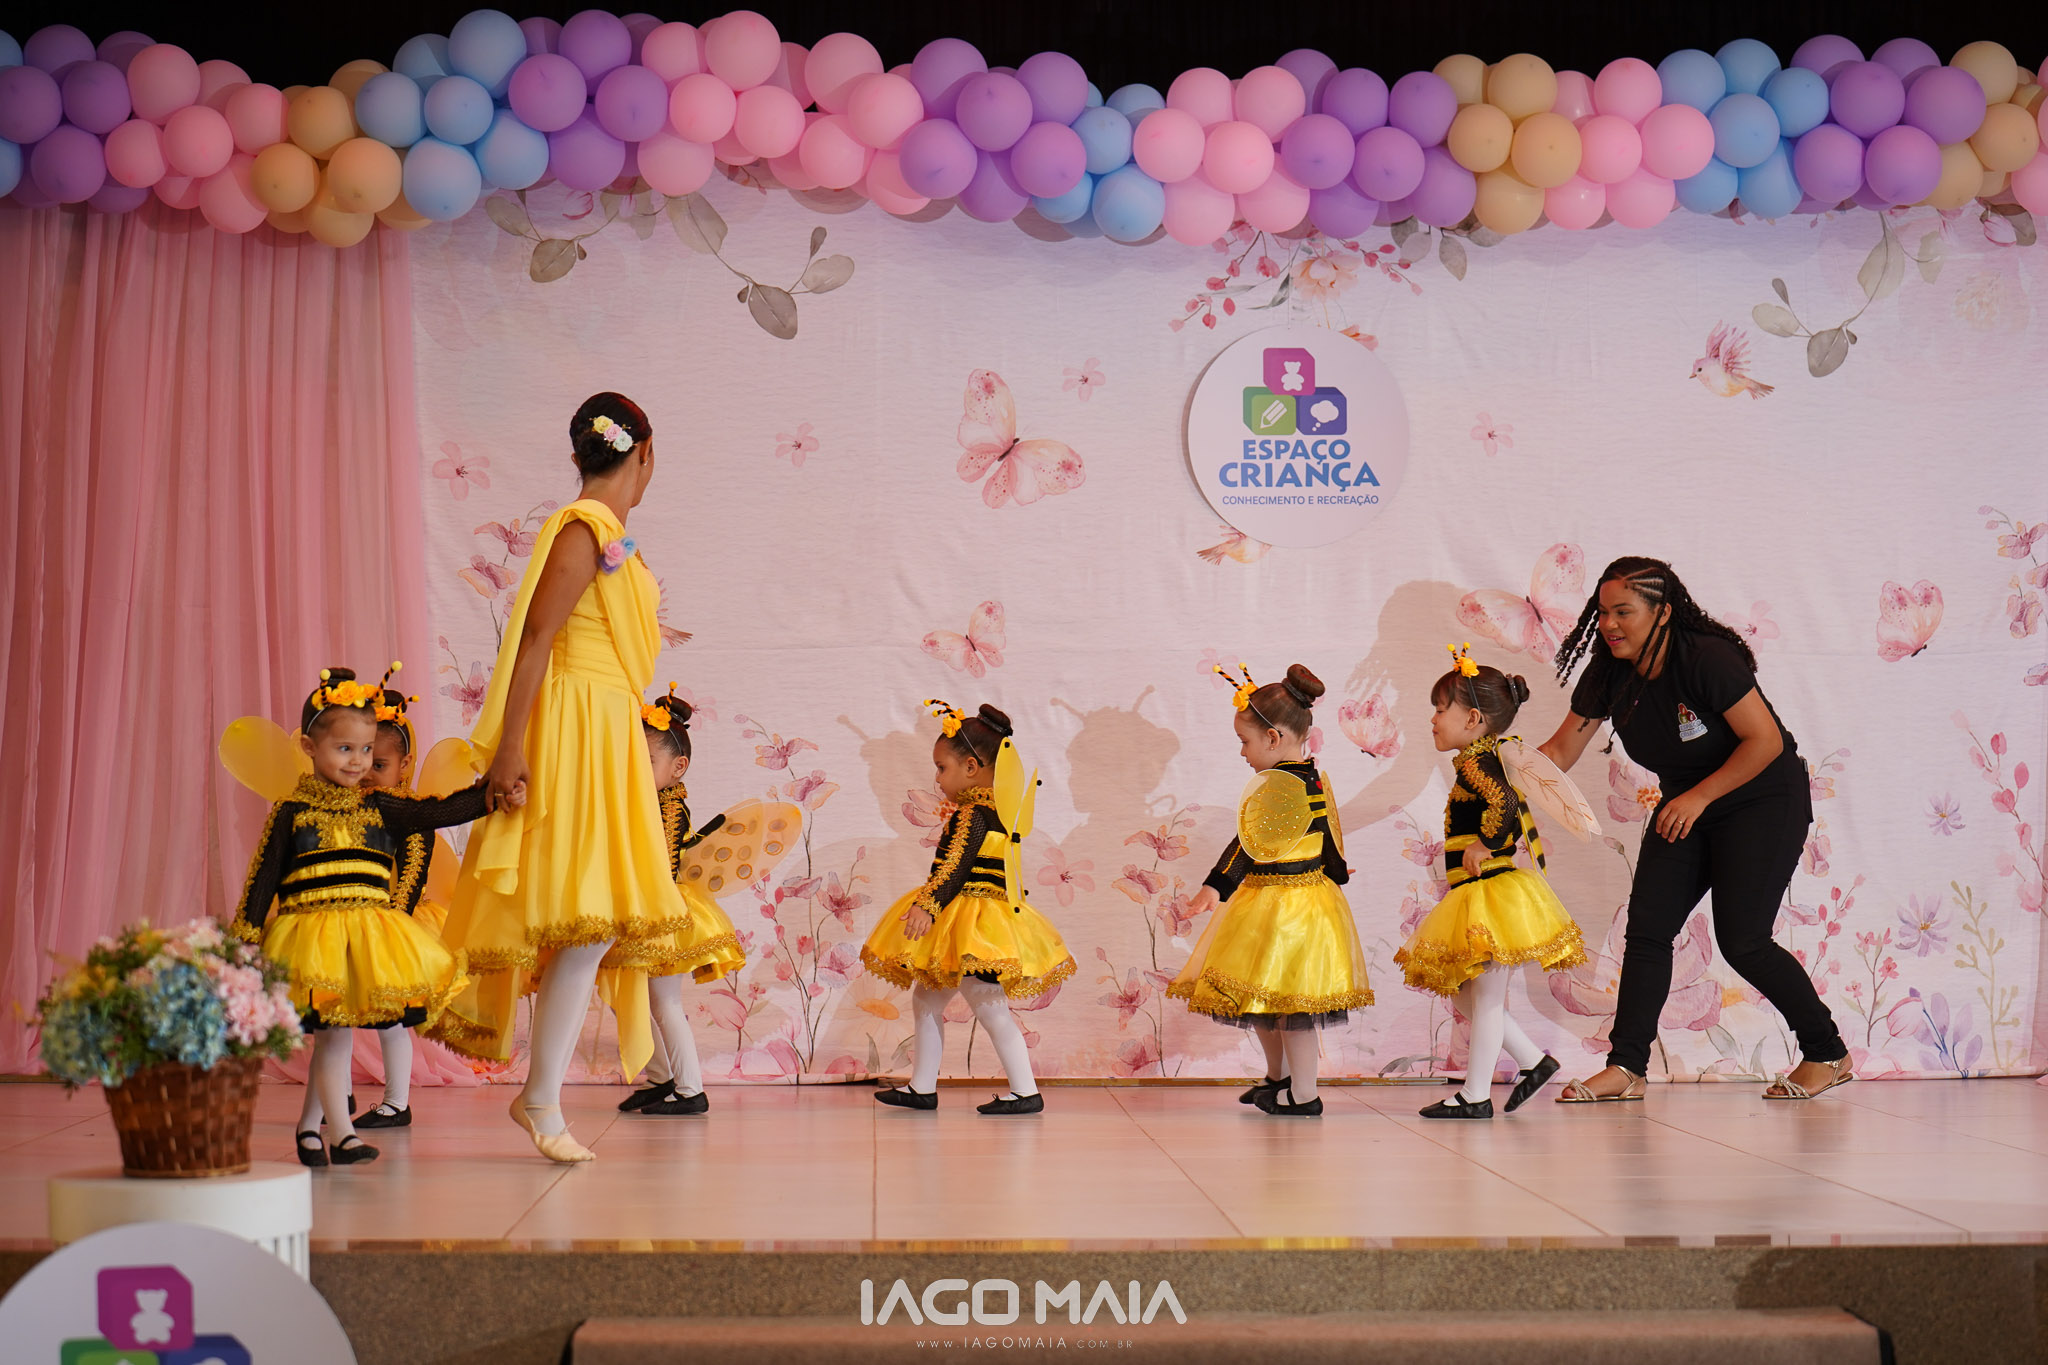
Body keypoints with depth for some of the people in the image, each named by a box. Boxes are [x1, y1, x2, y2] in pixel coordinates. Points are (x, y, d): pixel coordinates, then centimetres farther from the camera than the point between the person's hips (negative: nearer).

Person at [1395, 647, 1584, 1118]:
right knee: (1465, 993, 16)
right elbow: (1520, 816, 23)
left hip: (1492, 894, -11)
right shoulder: (1488, 761, 17)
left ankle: (1476, 1095, 3)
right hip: (1477, 898, 11)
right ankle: (1533, 1061, 19)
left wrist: (1484, 847, -22)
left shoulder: (1475, 763, -15)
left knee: (1485, 994, -3)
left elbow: (1503, 802, -33)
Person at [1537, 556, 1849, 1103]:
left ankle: (1828, 1053, 8)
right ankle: (1626, 1068, -5)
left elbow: (1766, 740, -24)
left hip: (1764, 801, -7)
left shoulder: (1707, 659, -25)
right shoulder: (1608, 676, -6)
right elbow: (1560, 752, -1)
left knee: (1741, 939, -11)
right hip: (1685, 805, 7)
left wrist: (1698, 797, -24)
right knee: (1647, 927, -6)